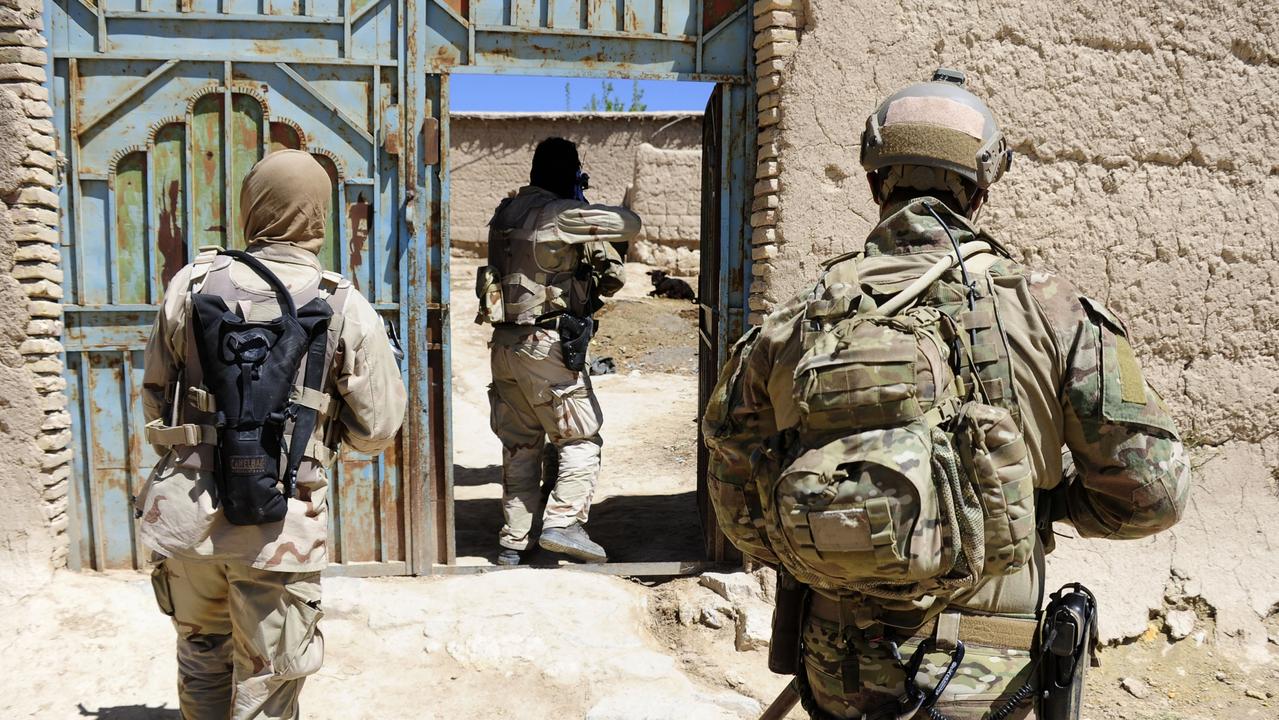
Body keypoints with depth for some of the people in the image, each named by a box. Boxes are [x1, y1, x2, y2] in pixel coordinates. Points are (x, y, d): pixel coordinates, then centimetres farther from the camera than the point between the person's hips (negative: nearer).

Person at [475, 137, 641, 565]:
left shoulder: (506, 213, 11)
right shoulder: (560, 214, -12)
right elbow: (631, 225, -9)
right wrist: (590, 211, 10)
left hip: (506, 344, 8)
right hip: (547, 345, -7)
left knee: (520, 448, 14)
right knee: (581, 440, 4)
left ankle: (513, 542, 16)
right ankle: (562, 523, -6)